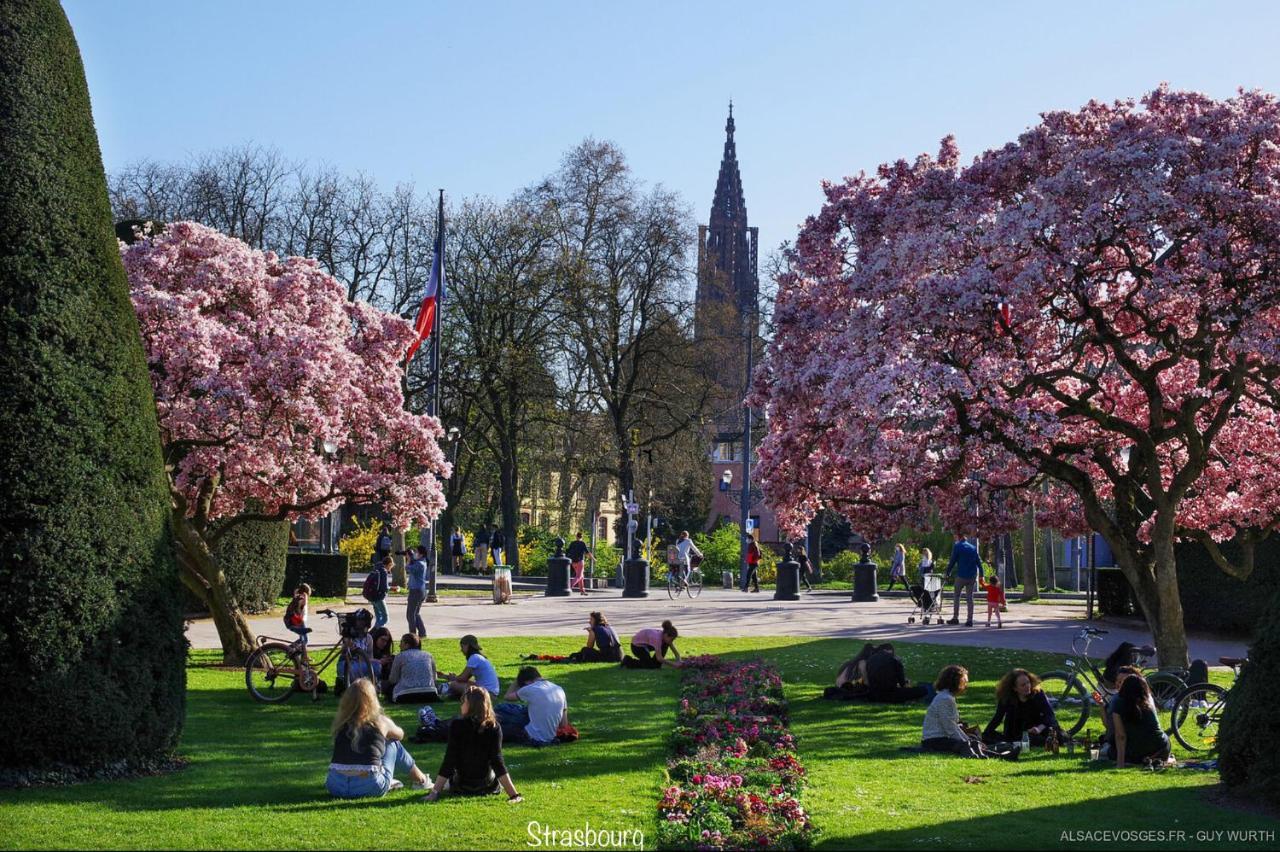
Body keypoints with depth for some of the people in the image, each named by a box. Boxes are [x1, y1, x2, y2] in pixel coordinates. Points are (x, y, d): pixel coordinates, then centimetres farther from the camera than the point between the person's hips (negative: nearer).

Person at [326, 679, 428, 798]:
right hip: (370, 787, -2)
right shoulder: (380, 721, 0)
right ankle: (420, 779, 40)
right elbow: (400, 735, 23)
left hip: (335, 787, 2)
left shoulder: (341, 723, 6)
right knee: (393, 743, 23)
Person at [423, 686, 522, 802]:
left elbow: (448, 761, -19)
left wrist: (434, 792, -18)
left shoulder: (457, 725, -17)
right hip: (488, 787, 1)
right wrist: (514, 794, -21)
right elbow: (497, 761, -20)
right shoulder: (494, 727, -14)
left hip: (460, 787, -1)